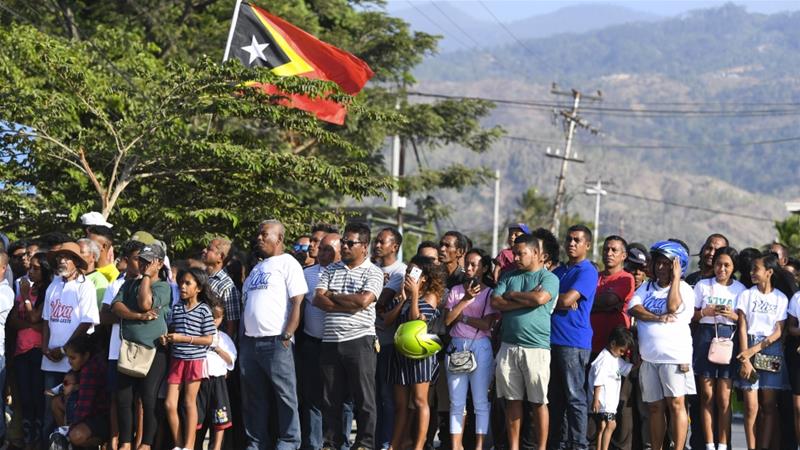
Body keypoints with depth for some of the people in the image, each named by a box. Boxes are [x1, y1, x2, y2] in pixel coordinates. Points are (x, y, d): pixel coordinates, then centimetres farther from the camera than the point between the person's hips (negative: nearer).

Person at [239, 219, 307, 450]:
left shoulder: (288, 263, -2)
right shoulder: (257, 268, 21)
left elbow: (298, 302, -10)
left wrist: (287, 336, -16)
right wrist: (242, 339, 14)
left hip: (276, 342, -8)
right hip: (250, 342, 8)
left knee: (285, 395, -4)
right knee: (253, 399, 10)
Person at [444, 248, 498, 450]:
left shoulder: (490, 293, 2)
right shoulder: (456, 291, 12)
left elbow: (486, 324, -9)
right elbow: (447, 319, 0)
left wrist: (462, 317, -4)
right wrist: (465, 300, -7)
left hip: (480, 348, -3)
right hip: (457, 346, 3)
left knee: (481, 401, -2)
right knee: (456, 402, 4)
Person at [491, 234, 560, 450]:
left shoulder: (549, 278, 1)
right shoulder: (509, 277, 15)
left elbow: (540, 298, -18)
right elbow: (495, 302, 2)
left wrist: (512, 295, -3)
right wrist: (526, 300, -8)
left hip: (537, 348, -4)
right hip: (509, 346, 4)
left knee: (539, 401, -1)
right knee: (512, 399, 7)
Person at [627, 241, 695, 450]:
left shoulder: (684, 288, 4)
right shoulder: (646, 288, 16)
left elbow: (673, 307, -15)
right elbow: (633, 309, 0)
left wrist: (675, 278, -9)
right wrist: (658, 318, -13)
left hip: (675, 356, -4)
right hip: (649, 358, 4)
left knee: (676, 404, -9)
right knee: (654, 407, 8)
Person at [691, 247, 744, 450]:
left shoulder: (740, 289, 9)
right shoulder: (703, 285, 9)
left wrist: (734, 316, -10)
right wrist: (706, 312, -10)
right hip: (706, 337, 0)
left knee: (724, 397, -4)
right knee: (707, 394, 0)